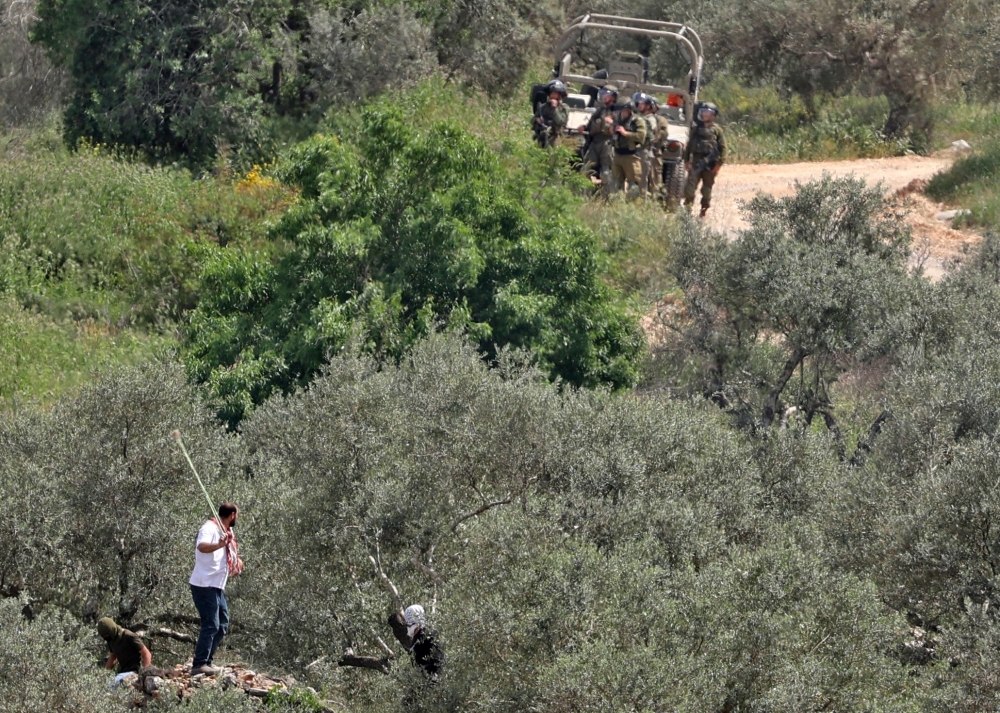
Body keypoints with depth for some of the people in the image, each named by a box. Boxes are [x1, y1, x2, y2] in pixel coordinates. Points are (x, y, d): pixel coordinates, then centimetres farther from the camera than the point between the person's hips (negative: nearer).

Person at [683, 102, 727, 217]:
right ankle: (688, 204, -7)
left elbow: (722, 148, -1)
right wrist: (686, 160, 10)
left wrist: (719, 164, -8)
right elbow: (689, 145, 17)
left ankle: (704, 209, 15)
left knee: (707, 188, 5)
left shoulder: (717, 130, 3)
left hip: (710, 164, -2)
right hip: (696, 161, 2)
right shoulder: (696, 129, 13)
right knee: (691, 184, -11)